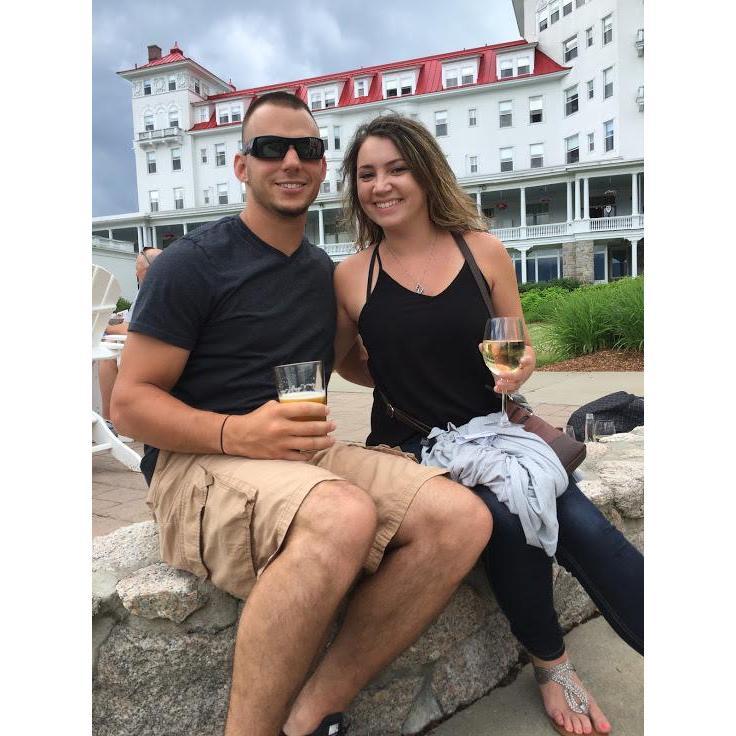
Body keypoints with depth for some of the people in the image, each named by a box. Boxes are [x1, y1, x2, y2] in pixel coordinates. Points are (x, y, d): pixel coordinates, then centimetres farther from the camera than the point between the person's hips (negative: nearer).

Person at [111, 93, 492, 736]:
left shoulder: (323, 271, 17)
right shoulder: (192, 263, -2)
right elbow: (129, 402, -5)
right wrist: (237, 433, -23)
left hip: (308, 457, 6)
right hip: (197, 465, -6)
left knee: (462, 516, -16)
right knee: (343, 516, -37)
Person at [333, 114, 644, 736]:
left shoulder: (484, 251, 1)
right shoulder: (352, 276, -2)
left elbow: (519, 349, 10)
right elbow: (345, 362, 13)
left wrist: (518, 366, -12)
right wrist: (402, 377, -2)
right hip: (410, 447, -1)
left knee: (583, 526, -22)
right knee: (507, 517, -25)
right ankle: (551, 662, 4)